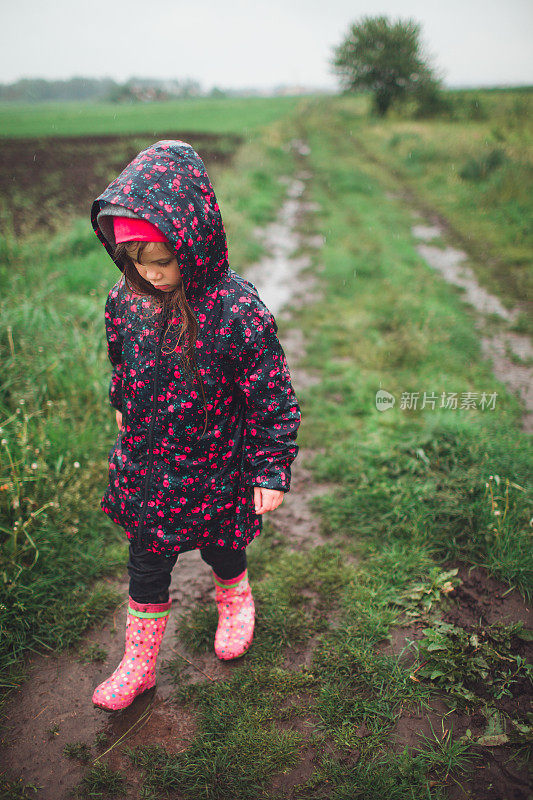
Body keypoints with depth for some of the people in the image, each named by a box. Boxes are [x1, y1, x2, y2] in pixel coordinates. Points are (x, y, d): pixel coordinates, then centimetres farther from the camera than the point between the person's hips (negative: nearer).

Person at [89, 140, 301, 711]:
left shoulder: (238, 310, -26)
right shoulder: (126, 297, -11)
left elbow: (272, 399, -17)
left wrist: (272, 472, -13)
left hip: (214, 471, -3)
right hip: (144, 467, 3)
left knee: (220, 548, 22)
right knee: (145, 567, 15)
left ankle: (235, 601, 58)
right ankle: (138, 664, 37)